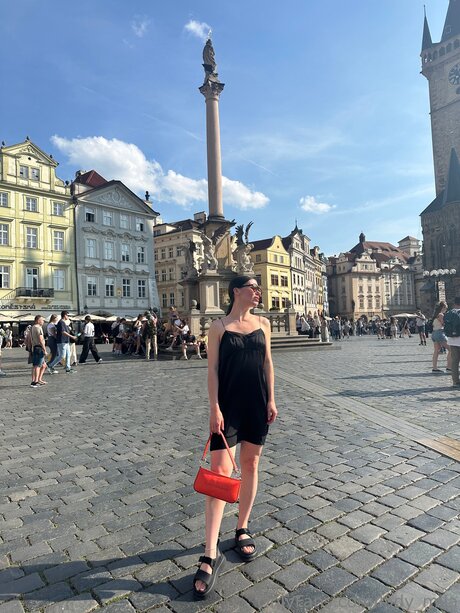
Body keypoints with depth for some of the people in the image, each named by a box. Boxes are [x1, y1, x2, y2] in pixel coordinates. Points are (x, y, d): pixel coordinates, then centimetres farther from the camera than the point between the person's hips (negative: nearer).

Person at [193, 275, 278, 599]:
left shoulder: (263, 323, 6)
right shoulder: (219, 326, -4)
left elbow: (267, 362, 9)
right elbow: (213, 369, -6)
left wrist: (271, 400, 5)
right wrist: (214, 408, -12)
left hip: (257, 405, 4)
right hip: (228, 406, -4)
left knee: (251, 466, 13)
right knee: (220, 470, -6)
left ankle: (243, 530, 33)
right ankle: (211, 555, 2)